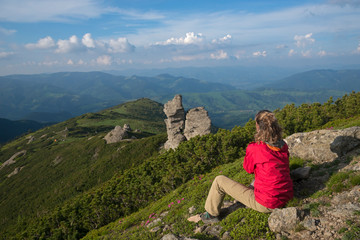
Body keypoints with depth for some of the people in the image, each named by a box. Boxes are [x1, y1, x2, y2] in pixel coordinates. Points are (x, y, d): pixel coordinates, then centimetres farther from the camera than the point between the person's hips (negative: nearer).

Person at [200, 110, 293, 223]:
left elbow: (248, 168, -2)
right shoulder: (283, 146, -2)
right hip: (285, 198, 7)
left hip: (266, 204, -7)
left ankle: (212, 215, 26)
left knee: (219, 181, 5)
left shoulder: (254, 148, -21)